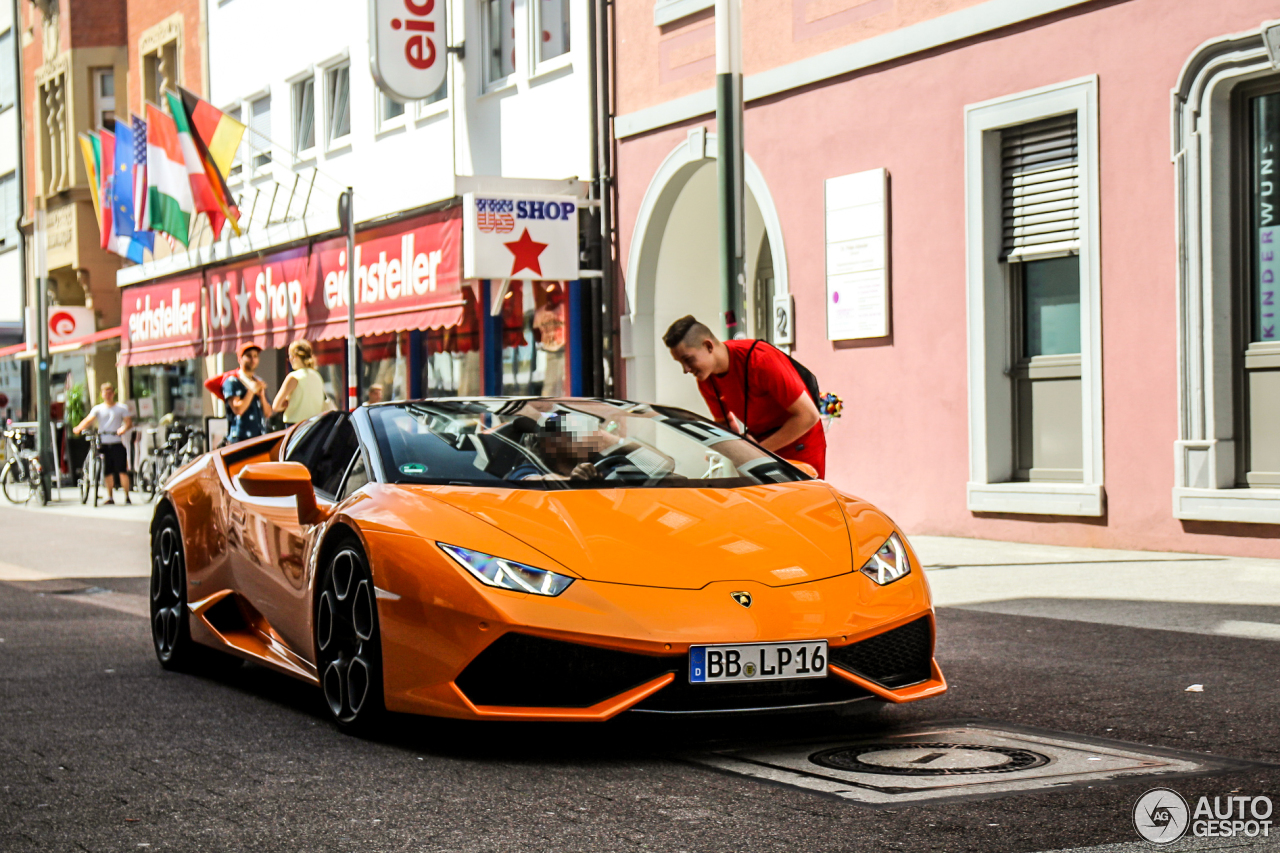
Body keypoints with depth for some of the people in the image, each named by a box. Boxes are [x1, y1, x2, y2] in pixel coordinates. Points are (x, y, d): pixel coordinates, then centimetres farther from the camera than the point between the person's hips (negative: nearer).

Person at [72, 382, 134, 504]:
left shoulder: (122, 408, 8)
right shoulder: (98, 409, 10)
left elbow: (129, 422, -2)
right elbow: (89, 420, -6)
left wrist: (124, 428, -25)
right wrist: (78, 428, -25)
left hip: (117, 444, -2)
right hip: (103, 444, 2)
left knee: (123, 470, -9)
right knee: (107, 472, 5)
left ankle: (127, 496, -2)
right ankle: (110, 497, 16)